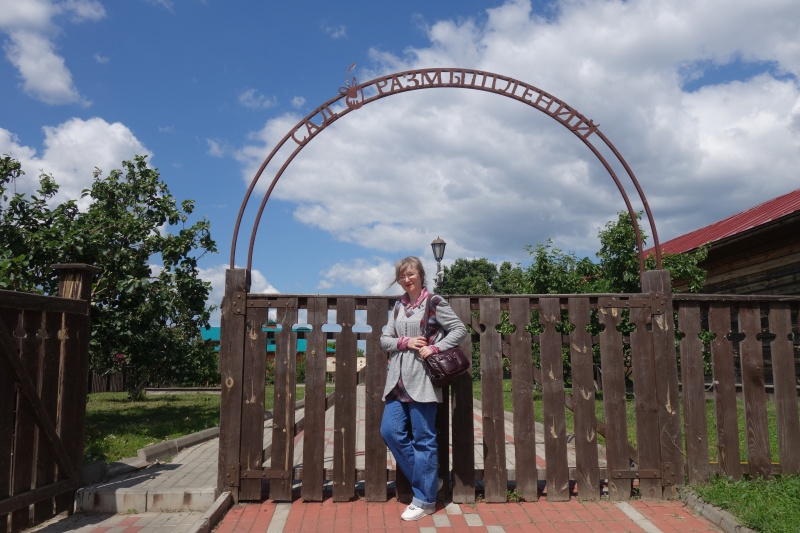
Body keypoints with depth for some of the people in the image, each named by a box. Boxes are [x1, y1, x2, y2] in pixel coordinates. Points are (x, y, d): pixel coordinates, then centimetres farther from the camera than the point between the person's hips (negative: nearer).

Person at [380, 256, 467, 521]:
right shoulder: (398, 306, 13)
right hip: (398, 379, 7)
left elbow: (459, 329, -5)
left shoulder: (434, 302, -4)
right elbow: (384, 339, 12)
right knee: (390, 432, 2)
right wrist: (405, 342, -7)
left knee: (423, 438, 0)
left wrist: (435, 348, -16)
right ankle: (428, 481, 19)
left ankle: (424, 499, 15)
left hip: (422, 378, -6)